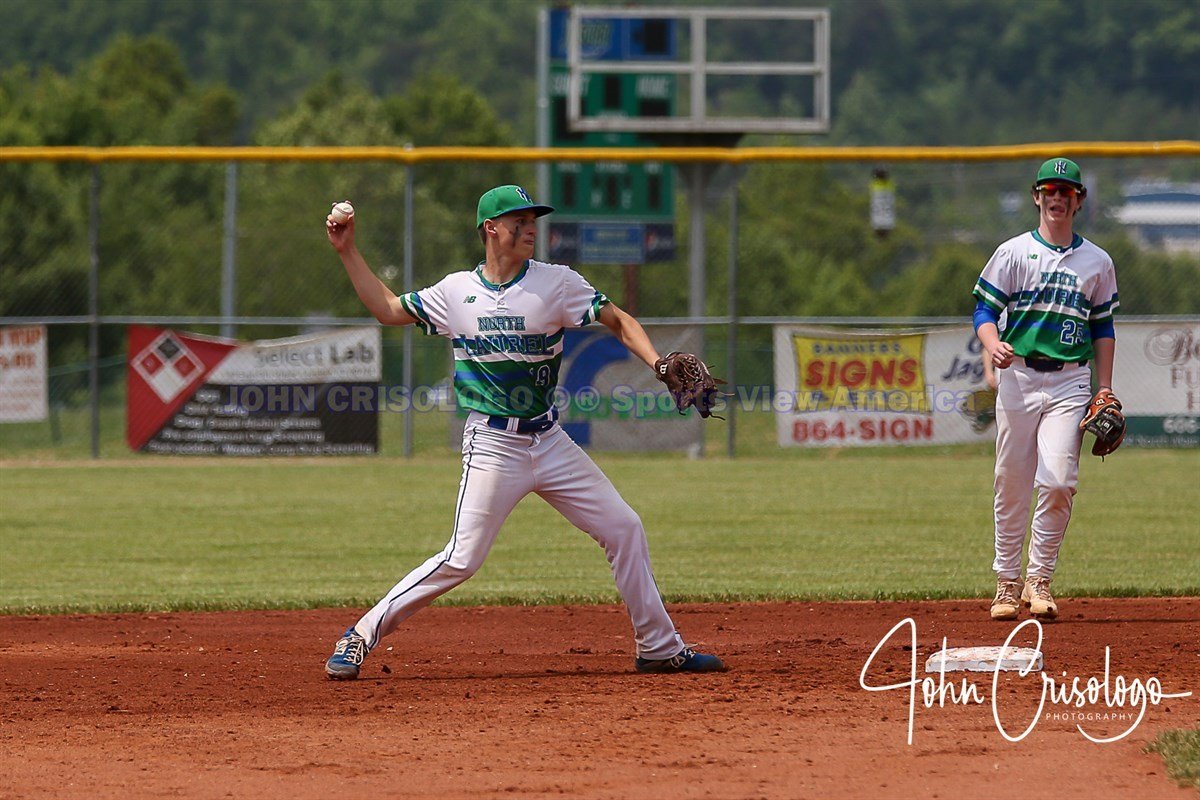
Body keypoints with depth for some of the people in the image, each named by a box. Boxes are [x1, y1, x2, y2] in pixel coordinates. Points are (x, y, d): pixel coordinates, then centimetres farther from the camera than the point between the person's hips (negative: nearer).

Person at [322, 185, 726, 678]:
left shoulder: (557, 283, 0)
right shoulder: (456, 291, 2)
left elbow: (617, 321, -1)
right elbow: (388, 310, 13)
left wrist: (659, 365, -17)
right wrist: (348, 253, 8)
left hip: (549, 442, 3)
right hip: (492, 447, -3)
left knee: (623, 528, 2)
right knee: (461, 559, -12)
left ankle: (659, 649, 14)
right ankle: (363, 635, -2)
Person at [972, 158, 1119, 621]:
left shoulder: (1096, 262, 11)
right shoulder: (1013, 253, 4)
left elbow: (1103, 329, 15)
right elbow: (985, 309, 0)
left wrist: (1104, 393, 8)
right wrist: (993, 345, -22)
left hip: (1070, 381, 1)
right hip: (1018, 377, -1)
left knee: (1058, 482, -13)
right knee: (1012, 483, 1)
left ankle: (1039, 580, -2)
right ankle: (1007, 582, 12)